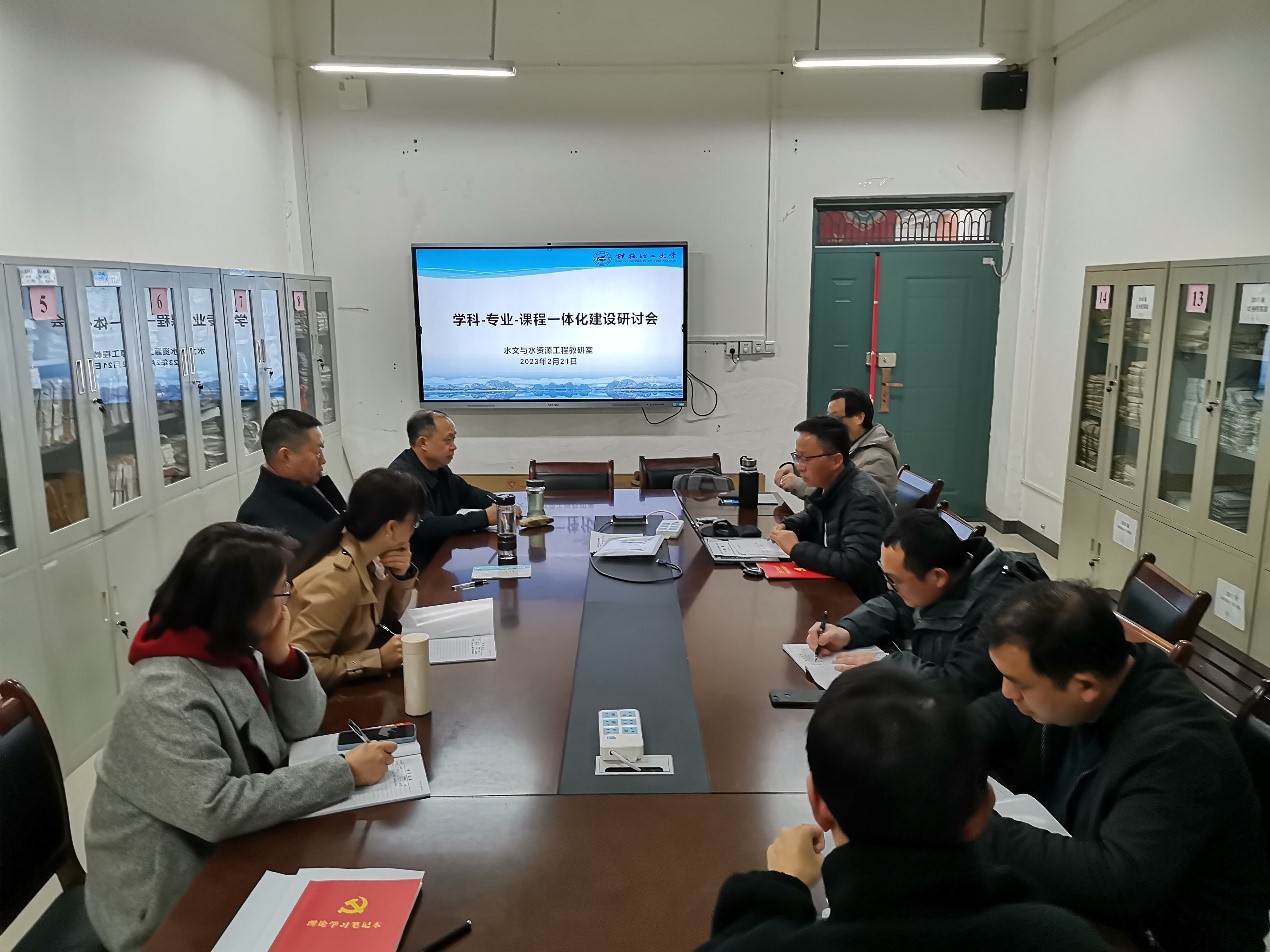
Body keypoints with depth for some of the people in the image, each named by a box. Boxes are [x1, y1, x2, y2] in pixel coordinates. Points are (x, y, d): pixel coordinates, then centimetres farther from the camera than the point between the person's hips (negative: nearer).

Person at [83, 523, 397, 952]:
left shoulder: (232, 648, -2)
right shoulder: (166, 698, -28)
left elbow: (302, 725, 3)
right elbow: (218, 808, -35)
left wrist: (282, 656, -15)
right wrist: (344, 772, -31)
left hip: (230, 854, 7)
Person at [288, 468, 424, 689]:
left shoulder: (364, 556, -5)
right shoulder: (337, 578, -27)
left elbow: (389, 615, 10)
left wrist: (402, 575, -7)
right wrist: (379, 659, -27)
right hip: (328, 695, -7)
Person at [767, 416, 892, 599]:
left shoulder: (862, 499, -25)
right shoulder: (829, 485, 2)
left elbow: (854, 565, -35)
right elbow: (810, 517, 23)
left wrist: (796, 549, -26)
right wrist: (786, 527, 1)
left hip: (864, 600, -8)